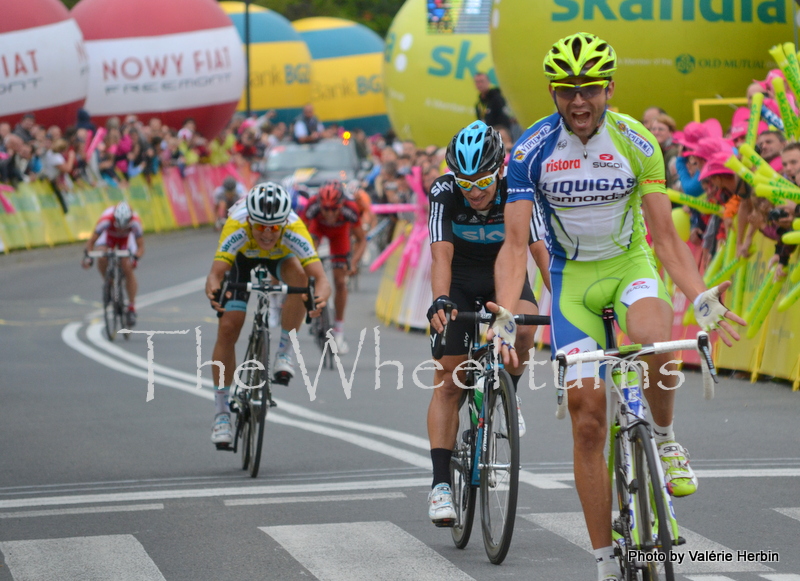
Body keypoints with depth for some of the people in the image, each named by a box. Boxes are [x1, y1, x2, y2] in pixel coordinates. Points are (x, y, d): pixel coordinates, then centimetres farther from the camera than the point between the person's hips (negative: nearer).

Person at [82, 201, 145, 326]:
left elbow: (141, 247, -32)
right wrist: (88, 256, -46)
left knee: (128, 268, -19)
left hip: (127, 238, 0)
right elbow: (91, 241, -30)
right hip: (108, 235, 0)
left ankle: (131, 308, -7)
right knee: (101, 258, -30)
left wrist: (135, 257, -52)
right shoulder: (106, 219, -40)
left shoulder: (135, 222, -38)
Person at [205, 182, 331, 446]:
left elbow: (320, 277, -48)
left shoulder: (294, 230, -40)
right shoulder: (237, 227, -41)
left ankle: (284, 351, -13)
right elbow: (216, 272, -50)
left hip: (280, 258, 0)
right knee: (228, 328, -12)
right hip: (242, 258, 0)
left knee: (299, 276, -35)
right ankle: (222, 412, -1)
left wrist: (320, 296, -70)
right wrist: (213, 290, -73)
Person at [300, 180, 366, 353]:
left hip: (340, 230, 0)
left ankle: (338, 331, 11)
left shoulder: (350, 210, -39)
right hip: (318, 225, 0)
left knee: (340, 281, -3)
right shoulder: (313, 206, -40)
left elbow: (361, 239, -25)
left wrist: (354, 263, -38)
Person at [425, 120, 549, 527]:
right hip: (460, 281, 0)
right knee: (448, 384, -7)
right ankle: (441, 483, -5)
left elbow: (540, 249, -32)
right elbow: (442, 254, -36)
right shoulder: (444, 193, -27)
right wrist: (440, 300, -54)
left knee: (523, 328, -33)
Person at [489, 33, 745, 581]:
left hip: (631, 263, -1)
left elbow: (665, 234, -13)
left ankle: (665, 439, -8)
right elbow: (516, 243, -18)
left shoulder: (636, 143, -15)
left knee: (653, 336, -38)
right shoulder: (532, 151, -16)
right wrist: (506, 315, -33)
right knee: (587, 421, -6)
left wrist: (700, 297, -28)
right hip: (573, 276, 1)